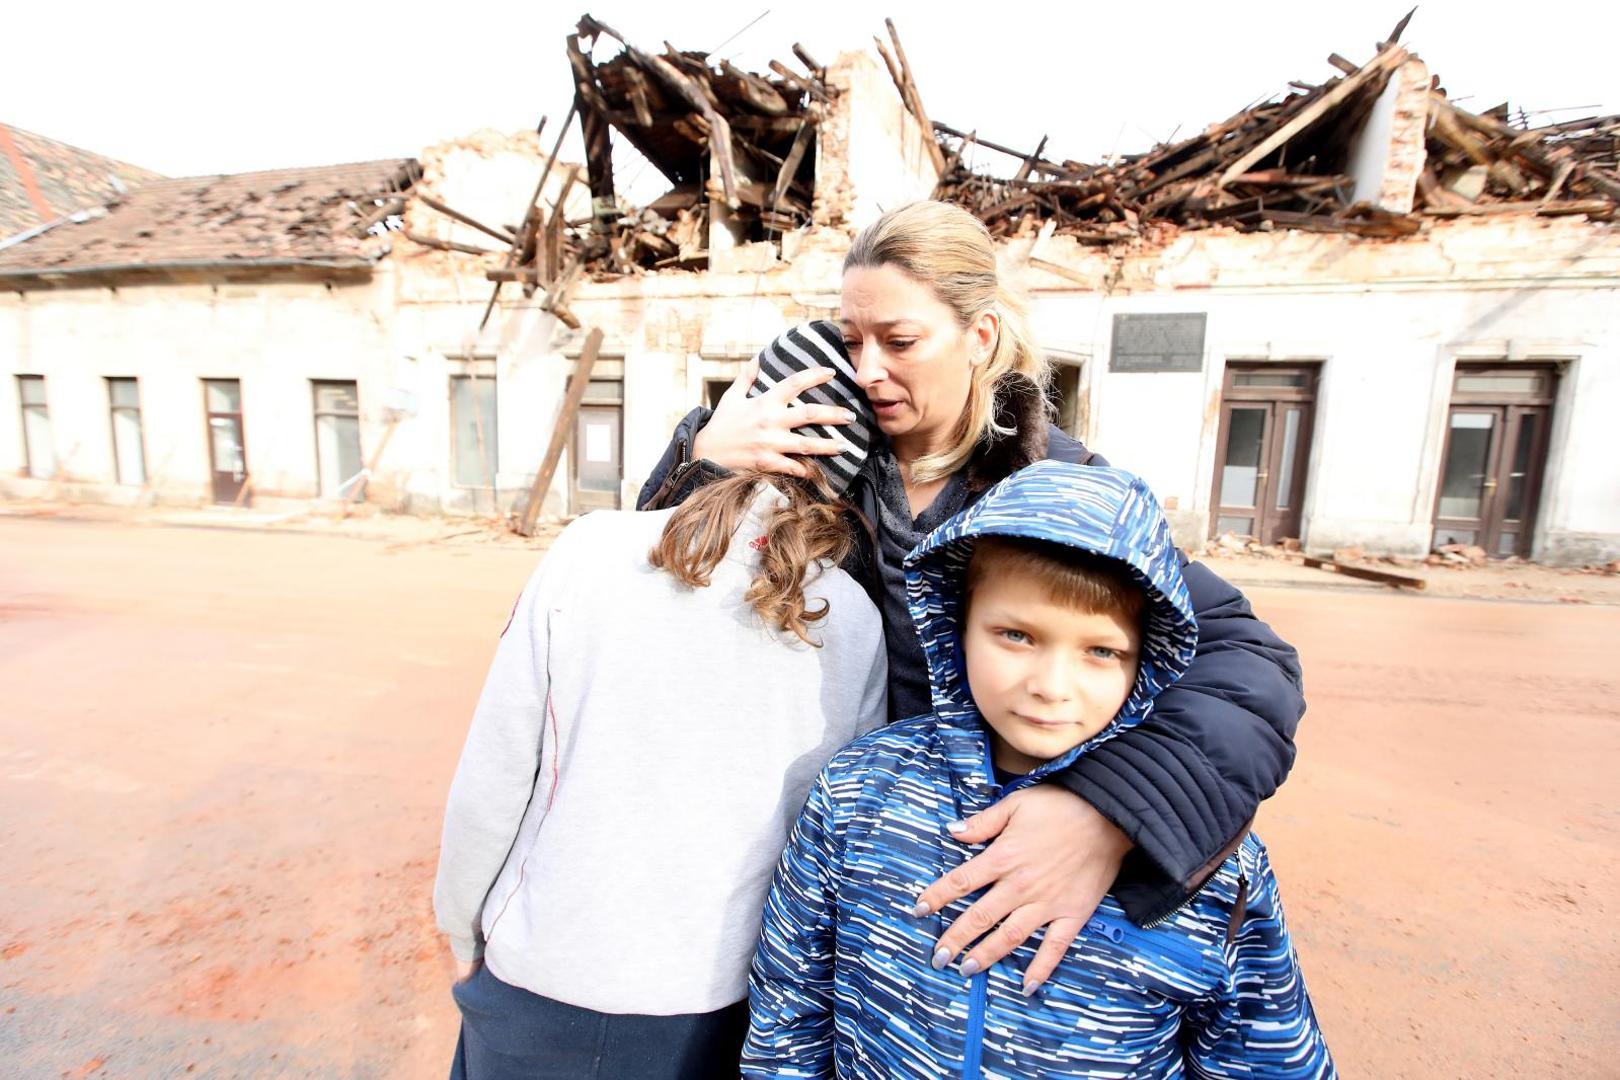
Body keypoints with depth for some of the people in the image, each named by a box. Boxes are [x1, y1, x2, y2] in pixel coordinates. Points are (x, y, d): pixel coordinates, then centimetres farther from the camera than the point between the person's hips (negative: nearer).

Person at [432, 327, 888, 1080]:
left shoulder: (593, 551, -19)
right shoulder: (857, 622, -14)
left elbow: (494, 777, -12)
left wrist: (462, 930, 7)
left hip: (543, 982, 0)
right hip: (719, 1009, 1)